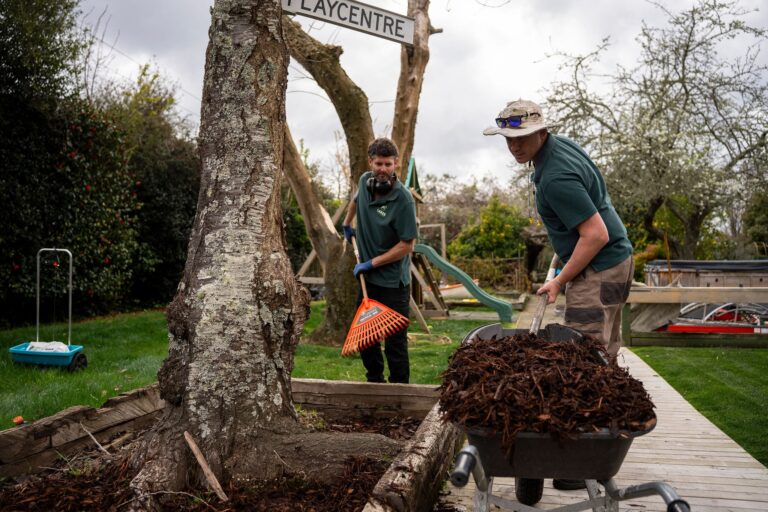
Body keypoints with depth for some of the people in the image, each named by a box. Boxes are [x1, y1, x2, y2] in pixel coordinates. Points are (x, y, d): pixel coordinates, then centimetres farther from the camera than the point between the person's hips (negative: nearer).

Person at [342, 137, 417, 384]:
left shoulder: (403, 199, -21)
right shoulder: (365, 181, -1)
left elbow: (407, 245, -19)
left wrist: (372, 263, -15)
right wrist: (347, 223, 33)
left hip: (393, 282, -7)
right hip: (368, 278, 7)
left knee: (395, 341, -1)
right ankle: (375, 381, 34)